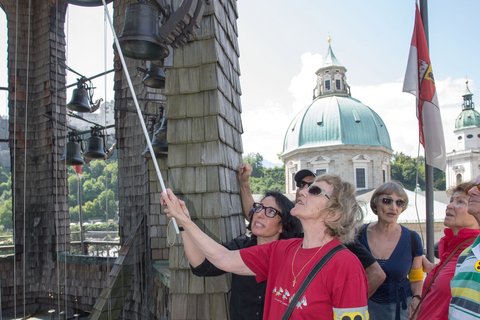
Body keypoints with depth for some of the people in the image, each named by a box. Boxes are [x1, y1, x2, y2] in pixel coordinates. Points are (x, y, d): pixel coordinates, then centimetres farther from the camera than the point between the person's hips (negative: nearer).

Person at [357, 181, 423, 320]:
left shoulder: (412, 238, -9)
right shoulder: (359, 235, -10)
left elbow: (416, 278, 4)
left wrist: (417, 298, -13)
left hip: (400, 306, 0)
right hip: (366, 304, 0)